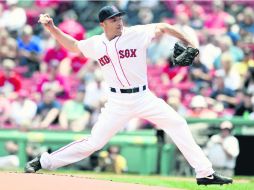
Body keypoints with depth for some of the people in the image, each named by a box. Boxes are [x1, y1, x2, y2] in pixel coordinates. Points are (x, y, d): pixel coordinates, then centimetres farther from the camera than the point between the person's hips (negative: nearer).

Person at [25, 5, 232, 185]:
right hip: (117, 102, -1)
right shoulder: (96, 44, 1)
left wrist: (187, 43, -4)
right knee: (94, 142, -7)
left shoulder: (136, 33, -6)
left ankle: (205, 173, -3)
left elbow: (163, 27, 2)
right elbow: (73, 45, 18)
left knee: (178, 124, -9)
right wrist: (52, 28, 8)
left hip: (143, 97, 1)